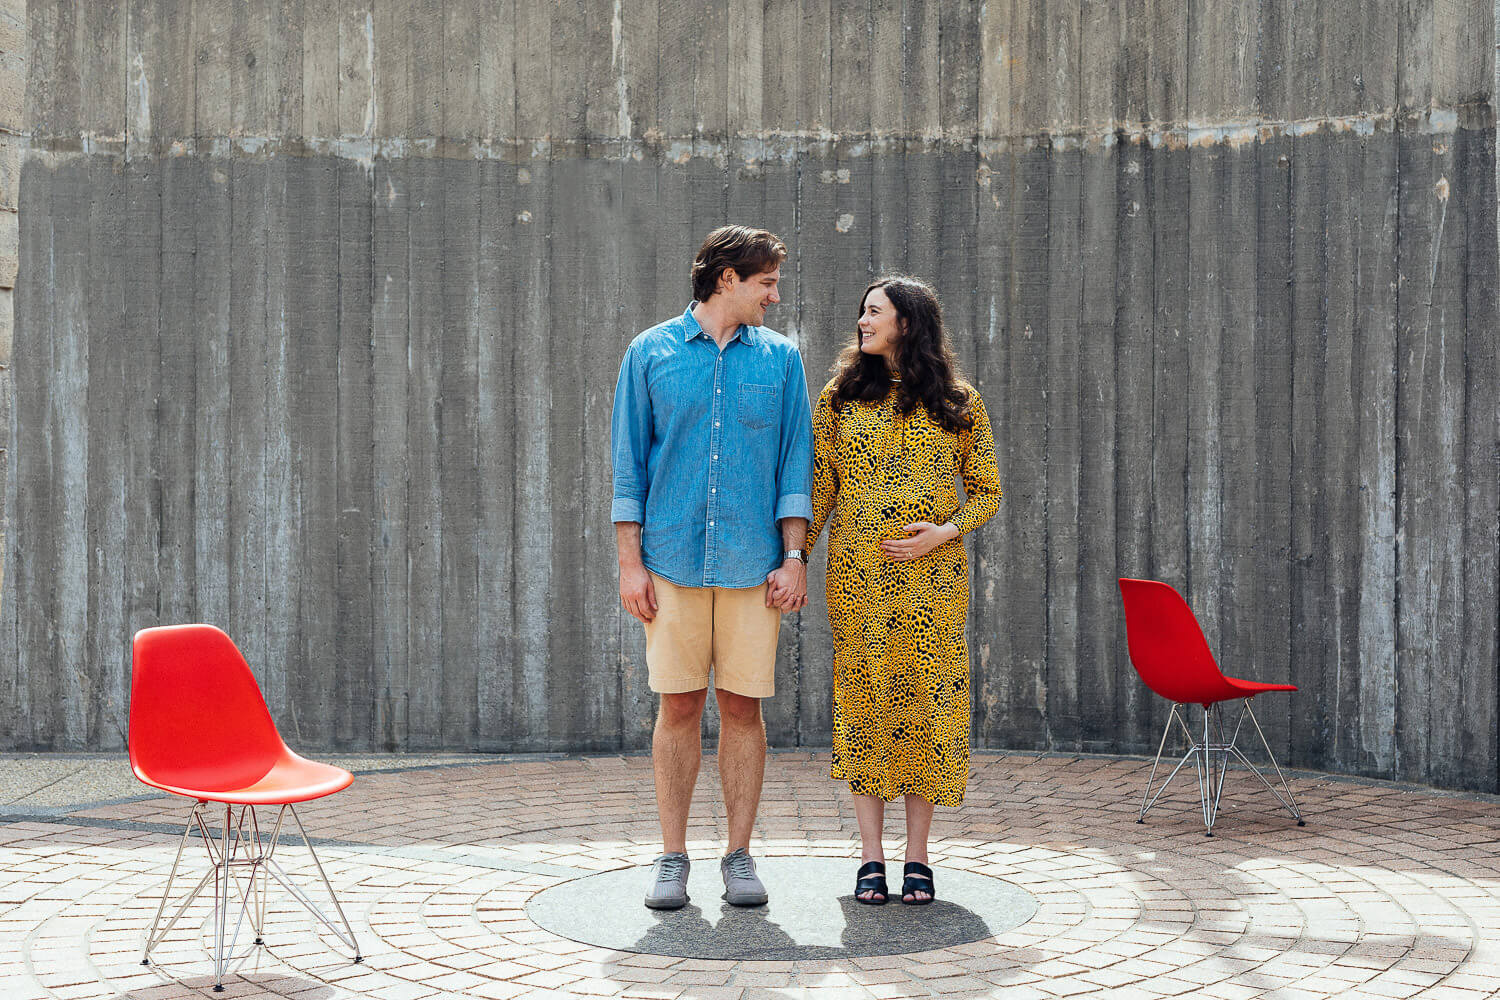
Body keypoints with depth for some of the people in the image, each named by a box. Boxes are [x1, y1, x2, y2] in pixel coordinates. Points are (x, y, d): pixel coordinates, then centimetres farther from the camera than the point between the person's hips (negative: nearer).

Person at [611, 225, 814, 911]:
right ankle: (672, 857, 11)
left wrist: (794, 556, -1)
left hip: (752, 564, 1)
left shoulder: (780, 358, 10)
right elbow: (629, 463, 5)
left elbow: (795, 462, 8)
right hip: (673, 561, -1)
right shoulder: (652, 353, 6)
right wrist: (630, 562, -1)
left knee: (743, 706, 3)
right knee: (678, 706, 2)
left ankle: (740, 856, 13)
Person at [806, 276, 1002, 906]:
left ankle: (916, 857, 8)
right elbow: (818, 487, 7)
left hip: (931, 576, -1)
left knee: (926, 701, 0)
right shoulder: (842, 397, 9)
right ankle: (871, 857, 7)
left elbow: (986, 489, 7)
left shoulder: (957, 404, 5)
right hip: (857, 576, 1)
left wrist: (946, 531, -11)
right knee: (862, 700, 0)